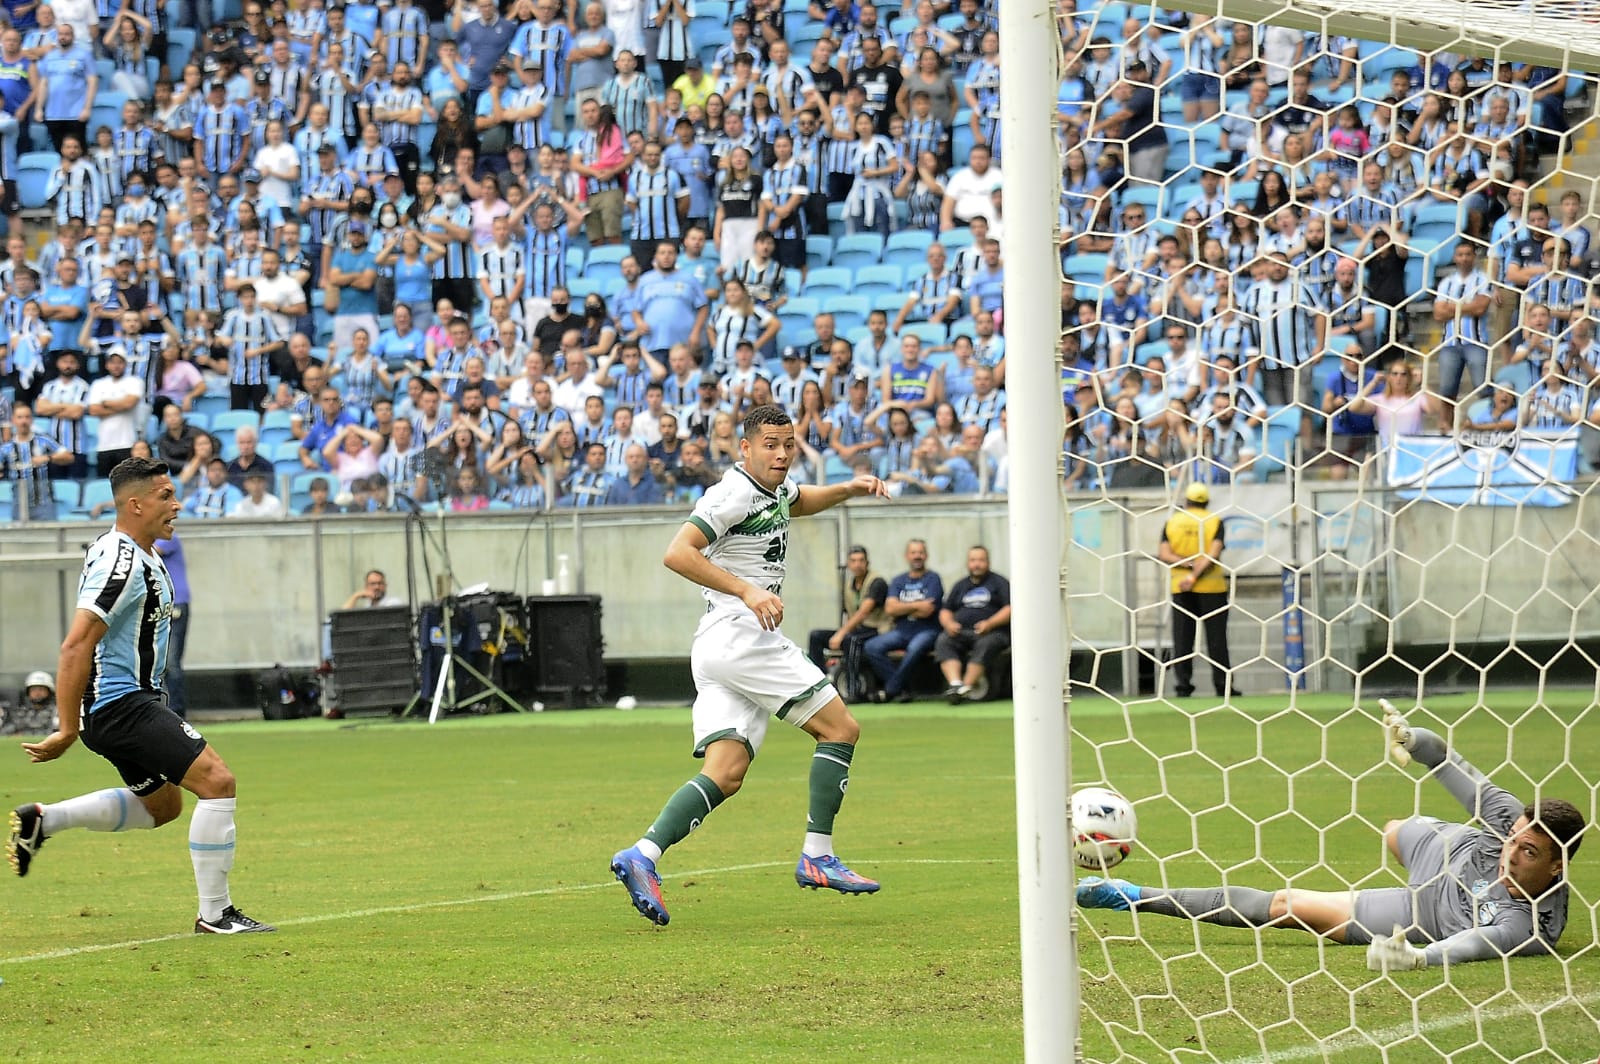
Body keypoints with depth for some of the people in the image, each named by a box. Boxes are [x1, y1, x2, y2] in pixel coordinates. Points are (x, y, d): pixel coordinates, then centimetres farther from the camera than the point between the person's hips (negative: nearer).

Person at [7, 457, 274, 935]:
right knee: (217, 781, -14)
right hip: (122, 704, -11)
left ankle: (42, 820, 22)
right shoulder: (120, 563, -20)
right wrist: (68, 730, -22)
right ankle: (214, 912, -9)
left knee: (161, 804, 23)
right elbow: (75, 647, -23)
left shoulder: (142, 556, 13)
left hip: (135, 700, 11)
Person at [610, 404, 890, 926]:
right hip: (738, 632, -9)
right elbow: (678, 553, -18)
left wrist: (848, 489, 24)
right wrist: (748, 591, -23)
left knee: (726, 773, -3)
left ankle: (642, 856, -16)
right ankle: (817, 856, -6)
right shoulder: (734, 493, -10)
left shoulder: (775, 488, 19)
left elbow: (798, 502, 44)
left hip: (719, 649, 9)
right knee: (841, 728, -6)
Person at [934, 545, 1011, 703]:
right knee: (943, 641, -27)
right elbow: (945, 611, 23)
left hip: (992, 632, -3)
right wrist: (949, 624, -1)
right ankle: (955, 683, -44)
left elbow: (1009, 609, 0)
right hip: (961, 631, 3)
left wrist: (989, 623, -15)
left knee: (985, 644, -37)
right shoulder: (960, 586, 25)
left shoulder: (999, 583, 11)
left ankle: (966, 687, -43)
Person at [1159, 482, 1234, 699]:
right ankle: (1222, 685, 0)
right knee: (1216, 636, 2)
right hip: (1211, 587, -2)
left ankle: (1183, 685, -2)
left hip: (1180, 589, 2)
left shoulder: (1172, 522, 5)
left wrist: (1188, 563, -13)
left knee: (1182, 638, 4)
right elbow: (1214, 554, -15)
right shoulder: (1214, 521, -2)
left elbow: (1163, 554, -6)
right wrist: (1195, 576, -18)